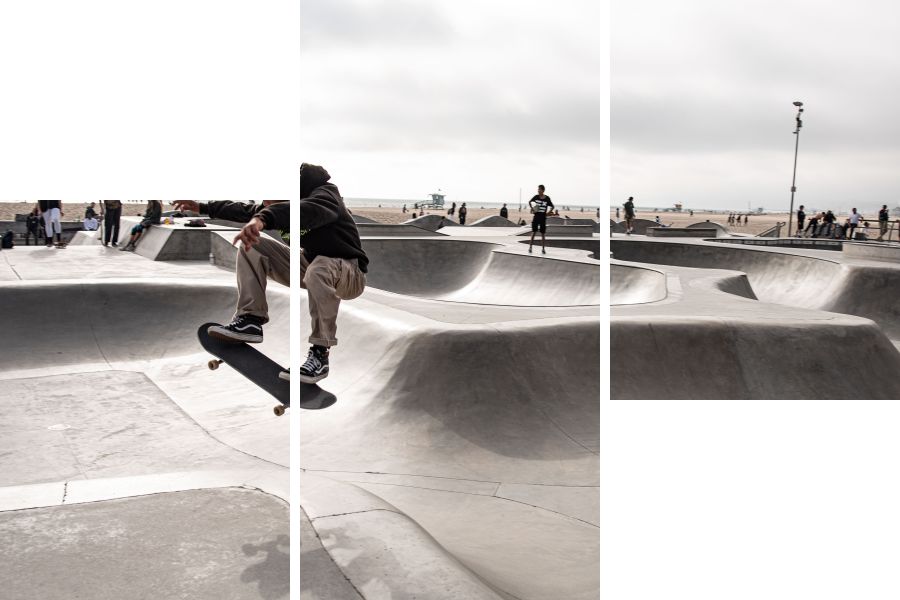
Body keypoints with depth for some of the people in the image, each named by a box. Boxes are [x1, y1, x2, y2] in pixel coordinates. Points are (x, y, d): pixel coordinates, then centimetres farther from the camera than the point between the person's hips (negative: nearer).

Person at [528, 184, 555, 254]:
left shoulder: (547, 198, -4)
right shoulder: (536, 197, -1)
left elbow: (552, 207, 6)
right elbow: (529, 202, 15)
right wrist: (531, 208, -1)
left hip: (543, 217, -1)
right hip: (536, 216, 1)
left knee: (543, 233, 4)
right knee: (533, 232, 1)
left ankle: (543, 248, 11)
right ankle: (530, 247, 7)